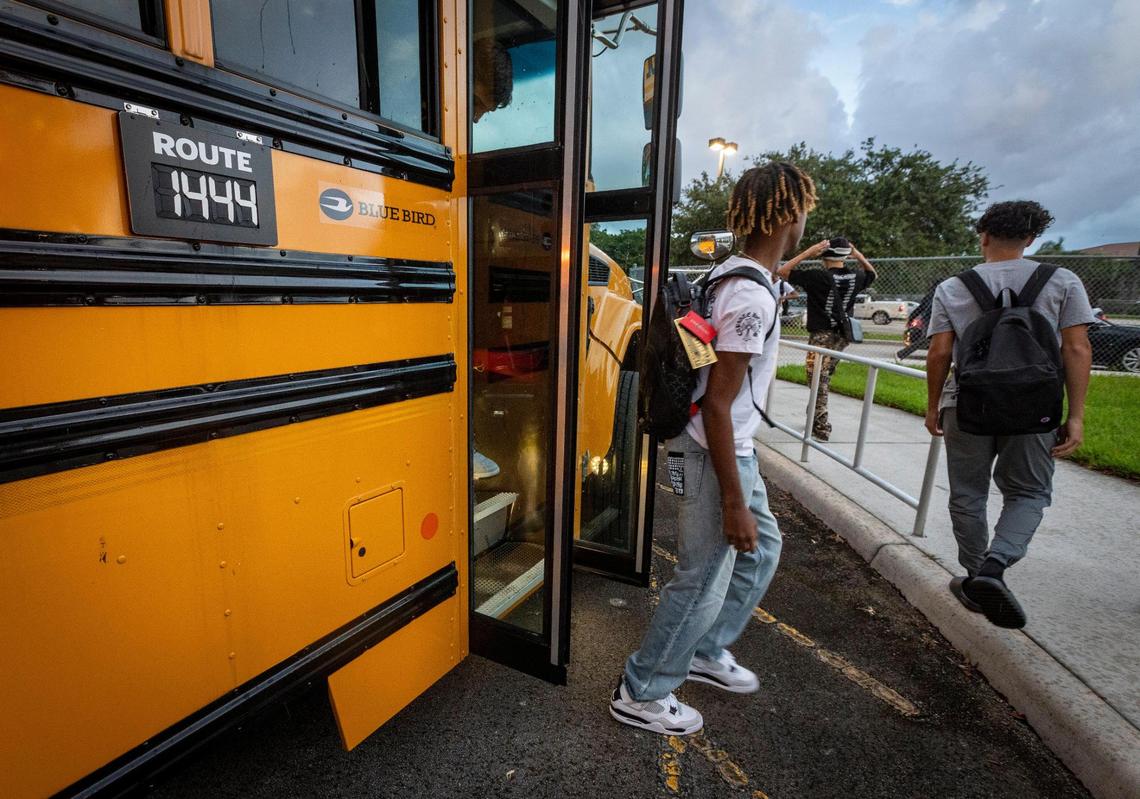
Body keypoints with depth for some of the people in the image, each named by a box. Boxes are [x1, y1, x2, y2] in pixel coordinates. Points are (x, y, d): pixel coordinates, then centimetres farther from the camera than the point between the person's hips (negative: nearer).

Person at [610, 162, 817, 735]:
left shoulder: (728, 273, 6)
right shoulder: (753, 299, -23)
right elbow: (717, 405, -25)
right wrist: (733, 504, -22)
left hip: (733, 448, 10)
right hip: (714, 455, -10)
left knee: (760, 548, 24)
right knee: (704, 581, 4)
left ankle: (706, 652, 41)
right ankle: (640, 694, 25)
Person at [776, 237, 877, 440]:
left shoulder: (818, 276, -15)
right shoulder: (855, 277, 2)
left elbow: (782, 271, -13)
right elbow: (873, 274, 27)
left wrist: (809, 252, -14)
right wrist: (858, 255, 15)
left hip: (822, 335, -6)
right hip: (842, 335, 6)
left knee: (818, 381, -1)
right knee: (824, 379, 18)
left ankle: (822, 428, 1)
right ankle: (817, 419, 29)